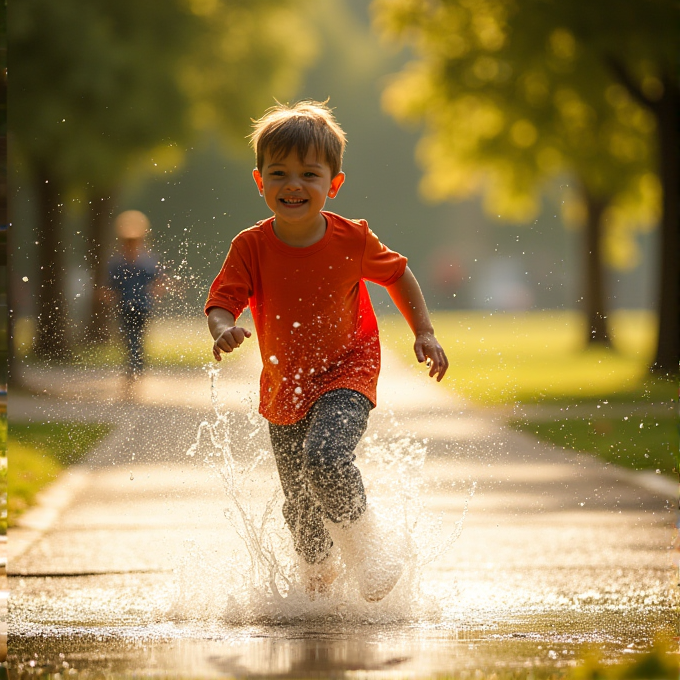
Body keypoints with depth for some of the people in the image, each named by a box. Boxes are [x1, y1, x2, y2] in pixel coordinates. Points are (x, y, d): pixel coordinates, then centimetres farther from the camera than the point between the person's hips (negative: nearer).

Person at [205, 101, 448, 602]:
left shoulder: (352, 240, -14)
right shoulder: (251, 247, -14)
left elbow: (397, 274, 4)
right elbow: (222, 300, -17)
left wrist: (424, 333, 3)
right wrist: (224, 329, -40)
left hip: (347, 373, -3)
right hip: (284, 387, 3)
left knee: (324, 456, -32)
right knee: (300, 505, 15)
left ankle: (369, 552, -10)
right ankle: (319, 581, 43)